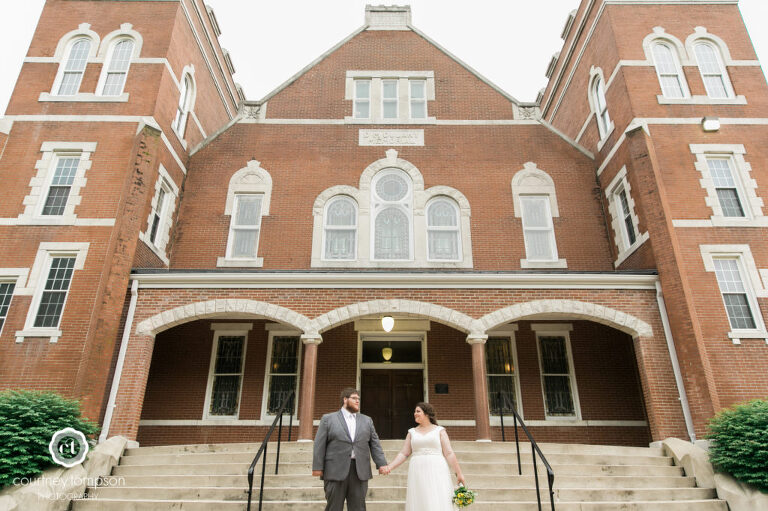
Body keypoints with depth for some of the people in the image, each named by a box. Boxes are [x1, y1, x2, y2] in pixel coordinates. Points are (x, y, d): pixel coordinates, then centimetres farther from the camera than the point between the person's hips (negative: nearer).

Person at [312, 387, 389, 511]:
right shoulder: (328, 418, 6)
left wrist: (381, 464, -3)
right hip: (335, 471, -3)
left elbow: (374, 444, 9)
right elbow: (320, 444, 0)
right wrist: (318, 467, -7)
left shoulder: (367, 420, 15)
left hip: (360, 472, 3)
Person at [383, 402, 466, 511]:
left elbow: (449, 453, 2)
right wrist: (390, 466, -3)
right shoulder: (412, 432, 14)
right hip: (418, 474, 3)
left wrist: (459, 473, -3)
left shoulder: (439, 430, 6)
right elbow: (404, 454, 11)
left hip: (436, 473, -2)